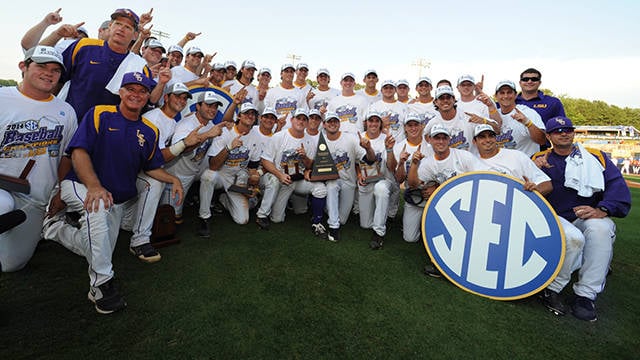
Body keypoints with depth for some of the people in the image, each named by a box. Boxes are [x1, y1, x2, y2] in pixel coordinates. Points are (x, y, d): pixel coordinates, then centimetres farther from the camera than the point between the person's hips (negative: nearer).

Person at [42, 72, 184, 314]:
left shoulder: (150, 131, 6)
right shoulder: (99, 114, -7)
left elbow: (151, 167, 12)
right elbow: (78, 151, -16)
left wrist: (173, 180, -8)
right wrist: (94, 186, -31)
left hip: (119, 200, 5)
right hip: (79, 186, -5)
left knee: (98, 252, 1)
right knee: (97, 207, -39)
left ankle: (57, 228, 27)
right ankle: (102, 283, -28)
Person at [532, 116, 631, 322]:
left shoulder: (596, 158, 13)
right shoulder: (539, 160, 11)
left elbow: (618, 186, 0)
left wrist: (602, 209, -18)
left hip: (587, 218, 2)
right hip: (553, 218, -1)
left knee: (600, 228, -32)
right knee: (573, 237, -33)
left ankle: (585, 295, -22)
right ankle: (551, 289, -14)